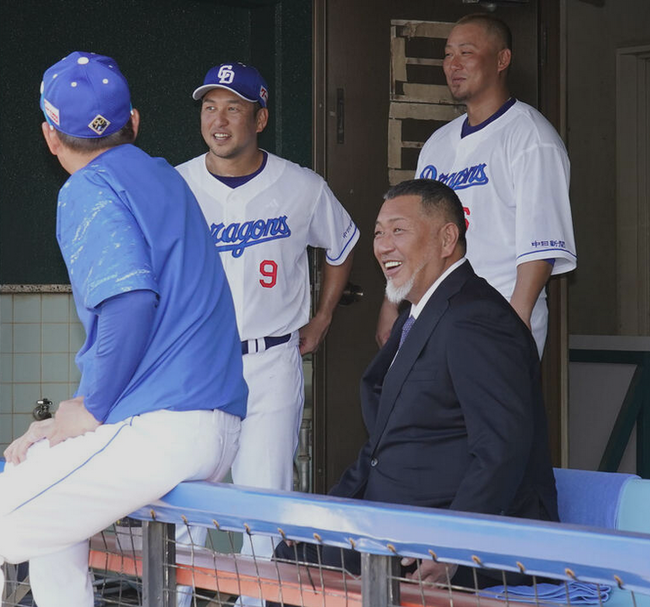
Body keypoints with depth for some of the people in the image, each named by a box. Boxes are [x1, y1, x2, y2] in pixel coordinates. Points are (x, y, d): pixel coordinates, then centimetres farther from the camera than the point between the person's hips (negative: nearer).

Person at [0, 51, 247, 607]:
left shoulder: (89, 191, -6)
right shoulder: (164, 178, 22)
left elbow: (130, 302, -23)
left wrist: (93, 409, -10)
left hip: (157, 430, -10)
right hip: (219, 427, 10)